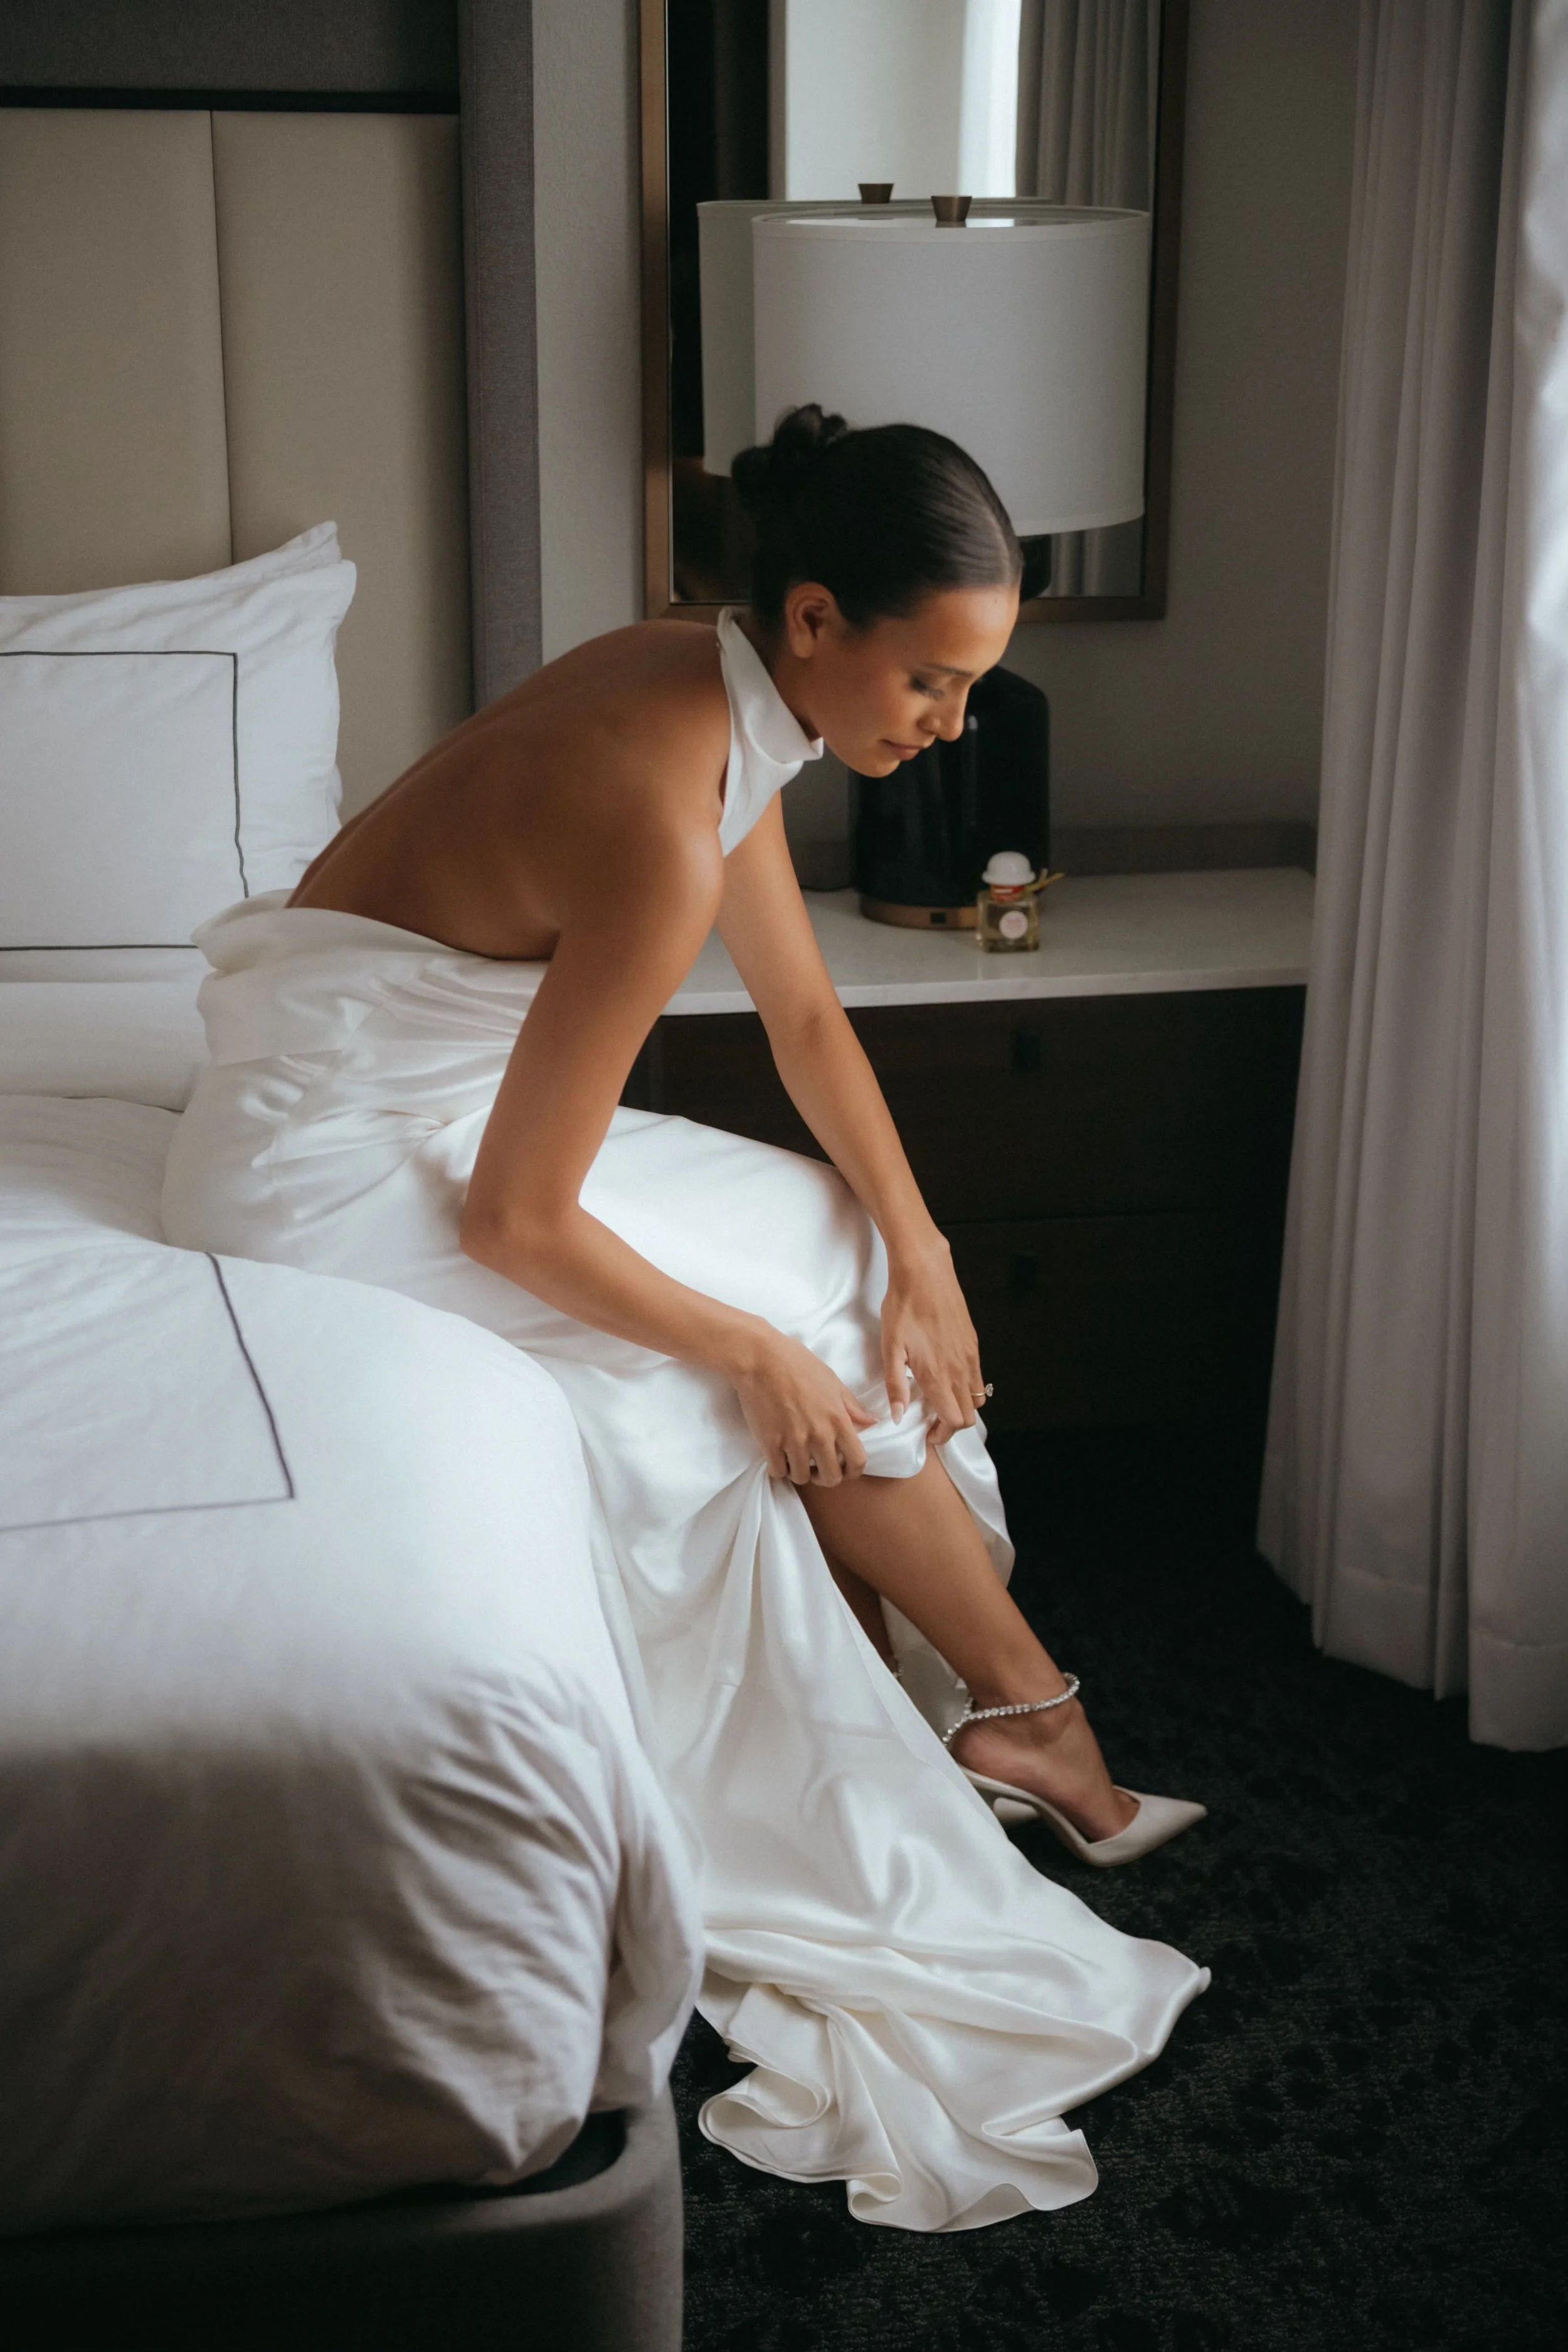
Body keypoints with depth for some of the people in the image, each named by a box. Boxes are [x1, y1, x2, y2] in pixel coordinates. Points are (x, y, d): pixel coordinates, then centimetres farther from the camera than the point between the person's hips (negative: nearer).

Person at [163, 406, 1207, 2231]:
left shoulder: (713, 695, -3)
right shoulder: (659, 820, -31)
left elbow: (804, 1014, 6)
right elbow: (516, 1221, -26)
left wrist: (918, 1259, -1)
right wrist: (762, 1353, -14)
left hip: (432, 1102, 9)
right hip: (338, 1169, -9)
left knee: (853, 1273, 6)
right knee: (811, 1315, -5)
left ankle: (952, 1709, 12)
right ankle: (1028, 1707, 12)